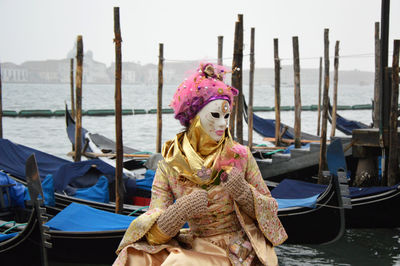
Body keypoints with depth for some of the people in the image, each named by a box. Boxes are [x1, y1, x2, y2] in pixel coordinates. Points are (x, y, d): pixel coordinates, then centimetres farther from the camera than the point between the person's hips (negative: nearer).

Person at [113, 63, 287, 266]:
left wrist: (244, 192, -17)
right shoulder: (169, 166, -2)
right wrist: (180, 210, -28)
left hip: (237, 250, -2)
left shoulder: (240, 157, -2)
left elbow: (270, 211, 3)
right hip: (194, 246, 2)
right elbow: (155, 235, -8)